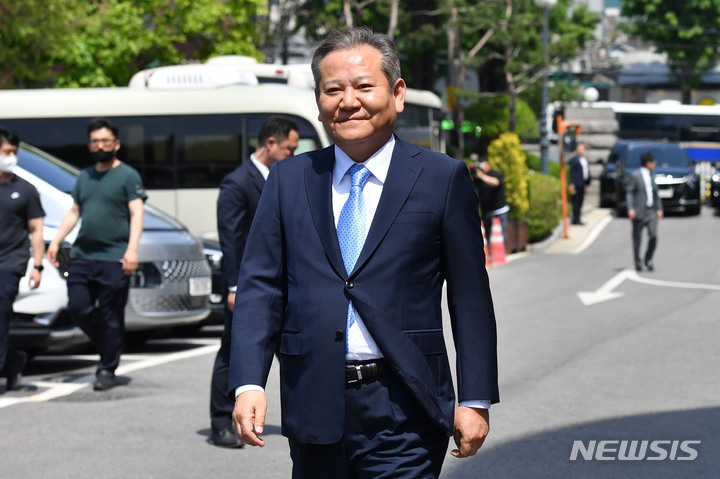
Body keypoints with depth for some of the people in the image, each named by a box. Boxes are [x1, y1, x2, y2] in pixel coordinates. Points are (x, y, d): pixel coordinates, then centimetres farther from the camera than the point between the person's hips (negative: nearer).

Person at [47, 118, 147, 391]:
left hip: (113, 259, -6)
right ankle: (108, 346, 22)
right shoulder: (85, 177, 19)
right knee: (78, 308, 1)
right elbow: (74, 212, 23)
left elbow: (136, 215, -8)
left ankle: (107, 370, 5)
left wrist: (132, 249, -20)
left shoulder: (128, 176, 0)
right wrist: (56, 241, 12)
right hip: (81, 256, 6)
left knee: (110, 317, -3)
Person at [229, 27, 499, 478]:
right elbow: (260, 286, 5)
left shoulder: (443, 179, 2)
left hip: (403, 418, -3)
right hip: (314, 406, 3)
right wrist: (249, 384, -8)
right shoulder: (289, 180, 10)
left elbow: (471, 300, 2)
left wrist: (476, 400, -2)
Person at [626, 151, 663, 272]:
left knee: (653, 236, -10)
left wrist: (659, 208, 15)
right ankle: (638, 263, 15)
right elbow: (629, 192, -6)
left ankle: (648, 260, 6)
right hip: (638, 212, -5)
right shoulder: (635, 176, -4)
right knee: (637, 238, 2)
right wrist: (630, 209, -15)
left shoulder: (652, 176, 15)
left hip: (651, 212, 5)